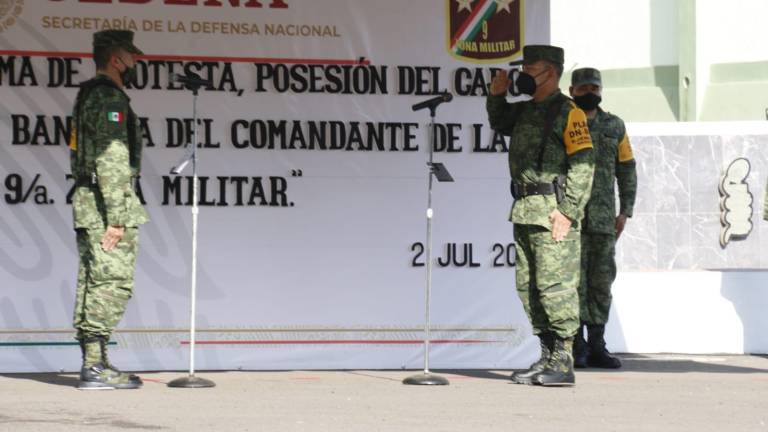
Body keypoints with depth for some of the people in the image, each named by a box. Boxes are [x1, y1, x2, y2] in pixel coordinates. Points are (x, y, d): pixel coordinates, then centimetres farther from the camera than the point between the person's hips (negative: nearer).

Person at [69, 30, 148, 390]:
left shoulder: (87, 96, 21)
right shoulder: (109, 97, -12)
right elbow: (111, 160, -19)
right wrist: (117, 219, -21)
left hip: (87, 202, 10)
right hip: (107, 203, -10)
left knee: (93, 285, 9)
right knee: (112, 284, -11)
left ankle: (94, 363, 12)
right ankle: (95, 367, -13)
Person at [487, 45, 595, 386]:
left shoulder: (567, 112, -7)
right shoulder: (525, 111, 18)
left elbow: (583, 164, -13)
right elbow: (498, 123, 38)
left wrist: (567, 211, -19)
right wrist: (497, 95, 18)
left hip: (553, 211, -9)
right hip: (524, 213, 9)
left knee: (555, 287, -9)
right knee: (528, 287, 10)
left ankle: (563, 364, -6)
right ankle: (548, 357, 17)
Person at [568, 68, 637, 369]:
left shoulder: (614, 126, 12)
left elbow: (627, 170, 15)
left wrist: (625, 211, 8)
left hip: (603, 217, 3)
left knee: (601, 279, 4)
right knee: (574, 279, -6)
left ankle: (596, 346, 10)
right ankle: (577, 347, -2)